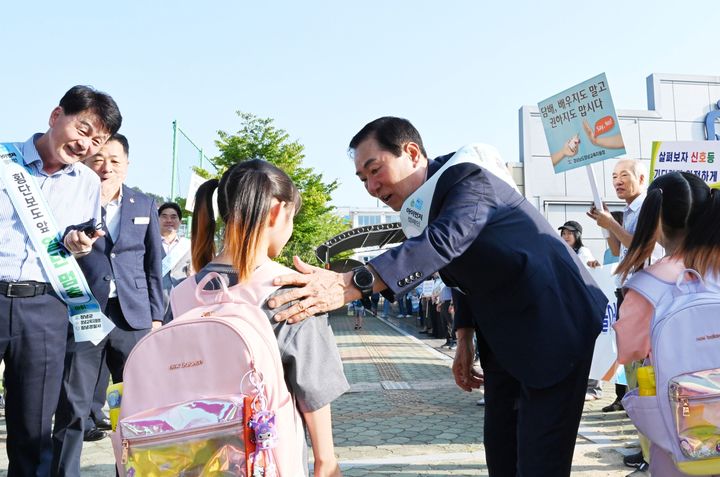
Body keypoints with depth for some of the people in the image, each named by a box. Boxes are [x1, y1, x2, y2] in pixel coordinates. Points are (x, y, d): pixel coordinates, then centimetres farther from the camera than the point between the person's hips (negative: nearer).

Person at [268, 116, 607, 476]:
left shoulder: (469, 181, -21)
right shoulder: (427, 205, 6)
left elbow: (444, 242, -41)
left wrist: (351, 284, -51)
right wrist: (464, 342, 10)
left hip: (554, 329, -9)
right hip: (507, 339, 9)